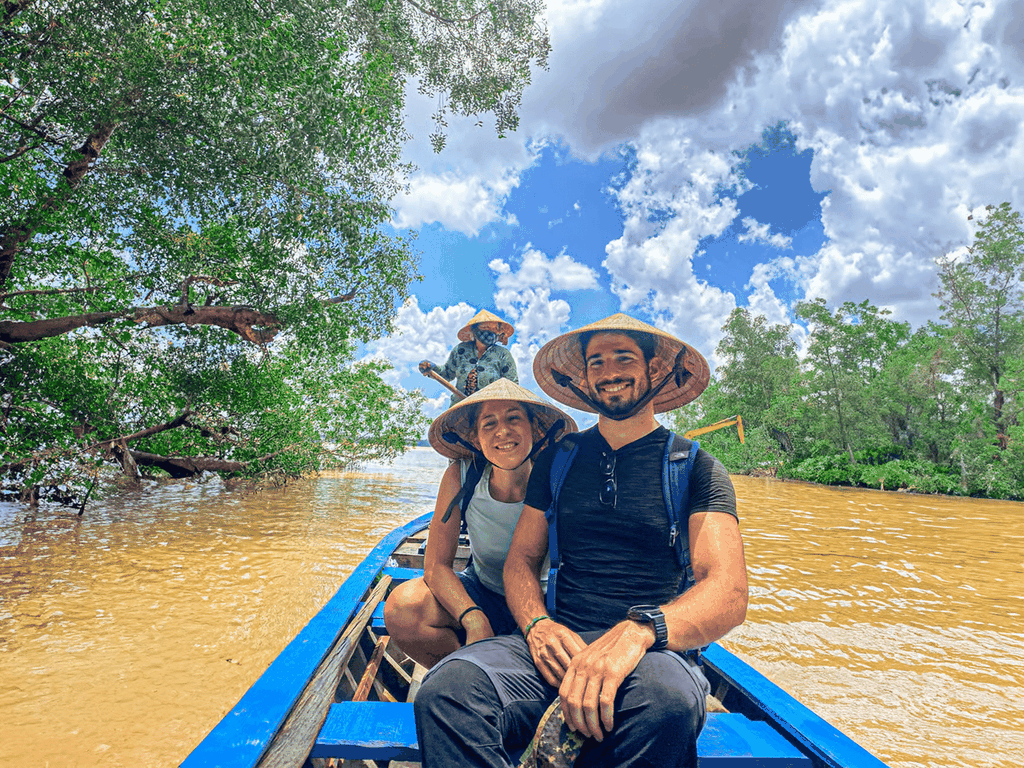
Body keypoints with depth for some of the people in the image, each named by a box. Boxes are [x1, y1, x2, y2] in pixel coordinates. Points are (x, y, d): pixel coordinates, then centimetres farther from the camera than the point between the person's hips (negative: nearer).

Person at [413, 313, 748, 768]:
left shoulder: (695, 468, 3)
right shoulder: (557, 459, 13)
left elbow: (729, 594, -9)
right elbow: (521, 559, 13)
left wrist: (638, 631, -29)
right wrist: (537, 624, -9)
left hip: (656, 651, -1)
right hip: (560, 642, 2)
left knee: (666, 699, -37)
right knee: (445, 690, -28)